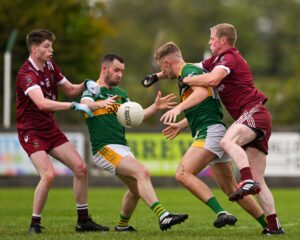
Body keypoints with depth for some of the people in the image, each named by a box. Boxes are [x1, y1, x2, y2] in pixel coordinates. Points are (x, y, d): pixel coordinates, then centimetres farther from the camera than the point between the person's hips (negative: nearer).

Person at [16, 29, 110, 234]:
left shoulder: (49, 66, 5)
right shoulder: (26, 74, -22)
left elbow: (70, 90, 17)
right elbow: (42, 103, -38)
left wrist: (86, 85, -4)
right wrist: (75, 106, -38)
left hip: (50, 128, 8)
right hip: (31, 131, -8)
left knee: (80, 167, 0)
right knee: (48, 174, -24)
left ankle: (83, 221, 10)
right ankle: (35, 224, -8)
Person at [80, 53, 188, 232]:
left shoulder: (120, 93, 20)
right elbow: (85, 105, -26)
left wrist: (155, 107, -3)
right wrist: (101, 104, -46)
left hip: (122, 148, 9)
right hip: (104, 148, -9)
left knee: (137, 189, 14)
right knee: (142, 172, -25)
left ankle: (122, 225, 34)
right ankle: (163, 216, -35)